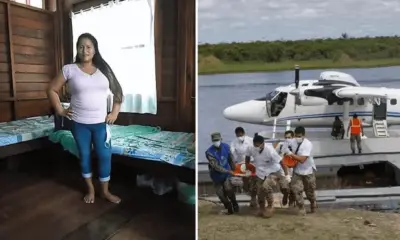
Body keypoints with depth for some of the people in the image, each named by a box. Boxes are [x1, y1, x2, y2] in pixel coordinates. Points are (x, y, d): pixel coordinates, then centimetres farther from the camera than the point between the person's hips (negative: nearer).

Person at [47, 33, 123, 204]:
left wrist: (115, 113, 2)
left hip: (101, 122, 1)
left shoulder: (104, 69, 1)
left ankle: (105, 191, 20)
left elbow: (117, 91, 8)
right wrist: (60, 110, -1)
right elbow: (52, 89, 4)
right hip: (79, 123, -1)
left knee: (105, 156, 3)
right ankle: (90, 189, 30)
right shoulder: (69, 69, -4)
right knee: (84, 155, 11)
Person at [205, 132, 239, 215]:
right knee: (221, 194, 5)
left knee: (228, 189, -17)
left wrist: (233, 170, 12)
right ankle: (229, 208, 28)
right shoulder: (209, 152, -24)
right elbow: (216, 166, -27)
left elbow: (230, 159, 4)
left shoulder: (226, 146, -10)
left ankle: (234, 204, 11)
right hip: (217, 175, -1)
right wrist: (228, 171, -32)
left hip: (226, 173, 1)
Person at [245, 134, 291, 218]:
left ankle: (270, 207, -5)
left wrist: (287, 175, -22)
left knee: (266, 186, -28)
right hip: (260, 173, 5)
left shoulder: (270, 150, -30)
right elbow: (247, 156, 6)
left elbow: (281, 162, -24)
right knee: (259, 193, 8)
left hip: (273, 172, -5)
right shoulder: (252, 149, -17)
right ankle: (261, 209, 33)